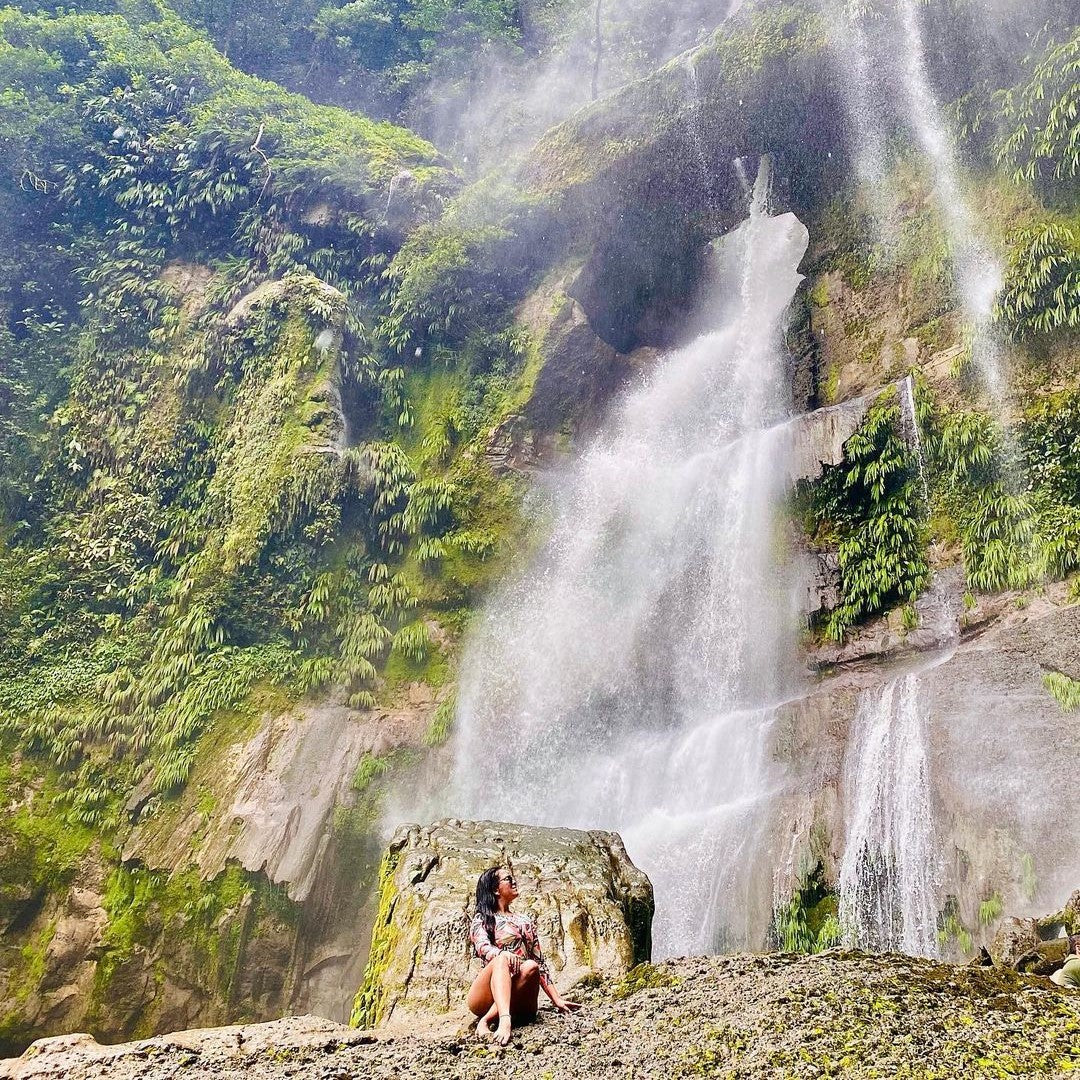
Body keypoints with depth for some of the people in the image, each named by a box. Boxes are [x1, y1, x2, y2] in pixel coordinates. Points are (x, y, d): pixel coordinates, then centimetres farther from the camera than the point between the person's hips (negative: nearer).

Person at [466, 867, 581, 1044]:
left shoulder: (525, 921, 25)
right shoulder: (481, 920, 10)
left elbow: (539, 962, 20)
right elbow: (482, 947, -11)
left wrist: (557, 999, 8)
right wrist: (502, 953, -34)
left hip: (519, 1005, 3)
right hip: (484, 999, -3)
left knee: (531, 967, -29)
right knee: (502, 959, -34)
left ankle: (486, 1021, -37)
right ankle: (505, 1021, -57)